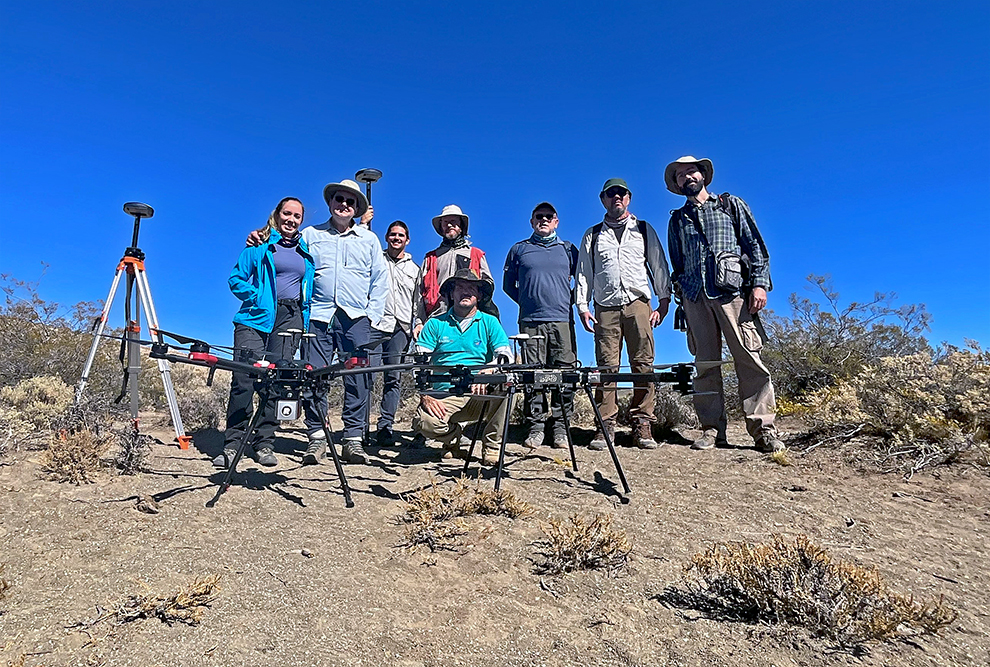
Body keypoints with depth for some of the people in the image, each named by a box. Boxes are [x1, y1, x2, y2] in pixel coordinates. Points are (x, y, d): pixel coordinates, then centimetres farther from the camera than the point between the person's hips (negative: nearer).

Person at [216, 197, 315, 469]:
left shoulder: (307, 250, 19)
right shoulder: (260, 245, 10)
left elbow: (310, 287, 25)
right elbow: (236, 279, 7)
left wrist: (305, 316, 9)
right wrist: (257, 298, -7)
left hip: (291, 318, 3)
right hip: (257, 316, -2)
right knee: (244, 378, -10)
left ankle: (264, 443, 6)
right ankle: (232, 443, -3)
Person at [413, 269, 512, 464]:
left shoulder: (489, 322, 11)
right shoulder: (435, 324, 11)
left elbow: (505, 355, -2)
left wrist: (488, 371, -25)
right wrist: (425, 396, -13)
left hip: (480, 396, 0)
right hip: (445, 398, 0)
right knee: (424, 422, -29)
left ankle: (492, 445, -10)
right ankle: (454, 433, 9)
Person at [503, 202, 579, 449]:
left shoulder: (568, 249, 15)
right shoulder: (519, 250, 15)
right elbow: (508, 284, 19)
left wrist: (570, 301, 9)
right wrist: (527, 301, 11)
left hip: (562, 320, 0)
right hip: (530, 322, 0)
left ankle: (560, 427, 3)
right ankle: (535, 426, 5)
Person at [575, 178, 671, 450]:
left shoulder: (644, 229, 18)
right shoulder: (593, 235, 18)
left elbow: (659, 265, 14)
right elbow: (583, 273, 15)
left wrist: (664, 301, 4)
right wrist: (582, 306, 3)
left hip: (638, 304, 0)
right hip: (605, 308, 0)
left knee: (643, 364, -5)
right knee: (606, 366, -4)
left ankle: (642, 424, 0)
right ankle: (606, 426, -1)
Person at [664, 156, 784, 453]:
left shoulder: (732, 205, 16)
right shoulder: (677, 219, 21)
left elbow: (755, 245, 8)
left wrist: (759, 283, -4)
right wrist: (680, 294, 12)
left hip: (732, 291, -2)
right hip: (695, 297, 2)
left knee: (749, 358, -10)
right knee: (705, 363, 0)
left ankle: (763, 428, -6)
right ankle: (712, 429, 3)